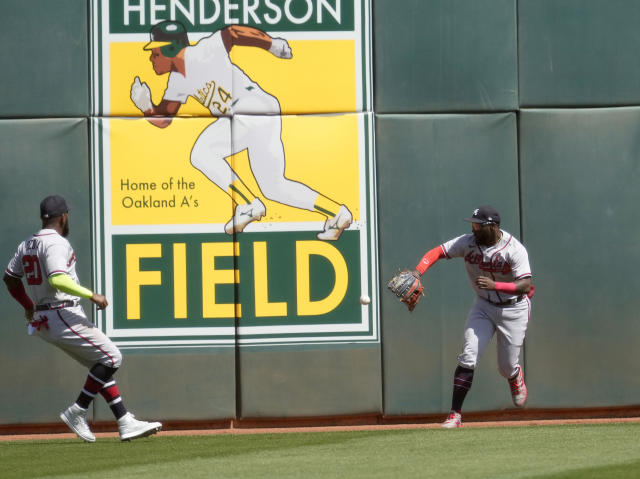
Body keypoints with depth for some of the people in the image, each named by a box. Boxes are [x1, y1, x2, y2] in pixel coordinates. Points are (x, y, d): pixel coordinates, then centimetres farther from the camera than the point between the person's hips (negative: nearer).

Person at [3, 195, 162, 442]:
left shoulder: (27, 245, 13)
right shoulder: (56, 243, -15)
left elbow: (10, 278, 23)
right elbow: (58, 279, -29)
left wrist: (28, 306, 36)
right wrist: (91, 295, -23)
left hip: (43, 320, 10)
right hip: (64, 316, -10)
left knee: (101, 365, 12)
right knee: (111, 358, -6)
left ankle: (126, 423, 7)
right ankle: (77, 411, -5)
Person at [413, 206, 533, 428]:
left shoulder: (514, 249, -23)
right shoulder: (468, 242, -13)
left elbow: (526, 285, -29)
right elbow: (437, 252, -14)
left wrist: (494, 285, -42)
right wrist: (417, 272, -33)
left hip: (513, 308, -2)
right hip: (483, 307, 3)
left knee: (507, 367, 5)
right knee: (468, 358, -13)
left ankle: (516, 377, 45)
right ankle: (455, 414, -11)